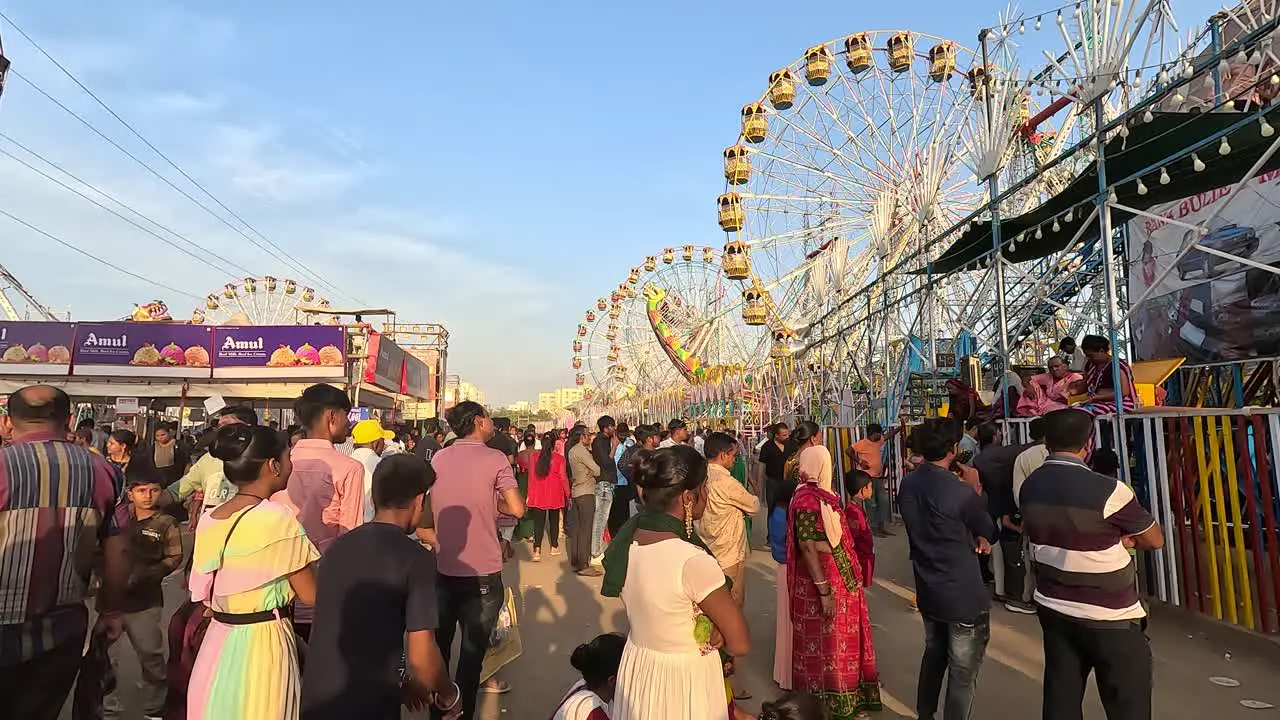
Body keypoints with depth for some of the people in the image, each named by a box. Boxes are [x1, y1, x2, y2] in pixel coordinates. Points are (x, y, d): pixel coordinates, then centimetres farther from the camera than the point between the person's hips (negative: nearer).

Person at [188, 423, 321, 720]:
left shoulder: (208, 520, 1)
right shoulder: (279, 518, -20)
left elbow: (205, 594, 10)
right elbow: (311, 595, -14)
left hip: (218, 640, 7)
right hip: (262, 644, -7)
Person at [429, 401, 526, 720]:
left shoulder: (438, 458, 1)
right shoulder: (495, 459, -12)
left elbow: (431, 508, 12)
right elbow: (517, 509, -18)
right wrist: (494, 504, 1)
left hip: (443, 569, 4)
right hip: (482, 572, -4)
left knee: (439, 648, 20)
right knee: (472, 651, 9)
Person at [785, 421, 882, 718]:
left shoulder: (818, 493, 7)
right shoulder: (808, 499, -23)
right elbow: (808, 547, -25)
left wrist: (852, 574, 19)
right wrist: (824, 591, -25)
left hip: (837, 575, 10)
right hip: (821, 579, -10)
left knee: (836, 637, 21)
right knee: (826, 640, 5)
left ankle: (839, 694, 37)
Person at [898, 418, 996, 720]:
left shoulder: (908, 485, -3)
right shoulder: (960, 491, -24)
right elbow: (990, 532, -6)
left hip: (927, 591, 7)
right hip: (964, 596, -7)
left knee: (933, 654, 24)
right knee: (963, 671, 9)